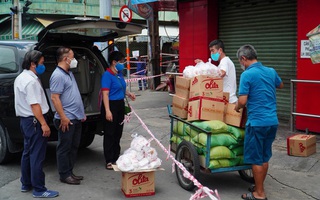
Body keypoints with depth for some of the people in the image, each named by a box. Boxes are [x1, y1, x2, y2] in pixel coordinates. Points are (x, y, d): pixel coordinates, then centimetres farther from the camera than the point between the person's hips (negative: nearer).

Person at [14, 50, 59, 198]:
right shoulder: (31, 81, -20)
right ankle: (39, 190, -1)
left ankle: (26, 184, 25)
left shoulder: (21, 78, 13)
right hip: (34, 121, -11)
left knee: (27, 153, 17)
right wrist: (44, 124, -23)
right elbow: (34, 105, -24)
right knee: (37, 156, -6)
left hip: (25, 119, 11)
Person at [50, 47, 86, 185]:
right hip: (67, 119, -10)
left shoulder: (69, 73, 15)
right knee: (64, 148, 1)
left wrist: (81, 113, 21)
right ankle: (64, 175, 10)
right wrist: (63, 117, -22)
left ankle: (70, 172, 25)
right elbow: (55, 98, -20)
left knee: (74, 147, 15)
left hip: (76, 118, 10)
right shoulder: (58, 75, -16)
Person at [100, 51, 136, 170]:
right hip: (111, 105, -8)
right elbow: (105, 94, -20)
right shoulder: (107, 75, -15)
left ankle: (116, 157, 26)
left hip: (120, 105, 8)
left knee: (118, 132, 15)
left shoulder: (119, 74, 10)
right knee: (110, 133, -2)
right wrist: (107, 111, -27)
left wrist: (128, 94, 10)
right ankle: (109, 161, 4)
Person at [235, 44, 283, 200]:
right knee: (264, 157, 16)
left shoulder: (247, 75, -13)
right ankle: (259, 187, 28)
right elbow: (280, 85, 29)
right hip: (273, 121, 7)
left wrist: (237, 108, 4)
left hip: (257, 122, -7)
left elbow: (243, 101, -17)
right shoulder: (271, 71, 8)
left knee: (256, 159, 4)